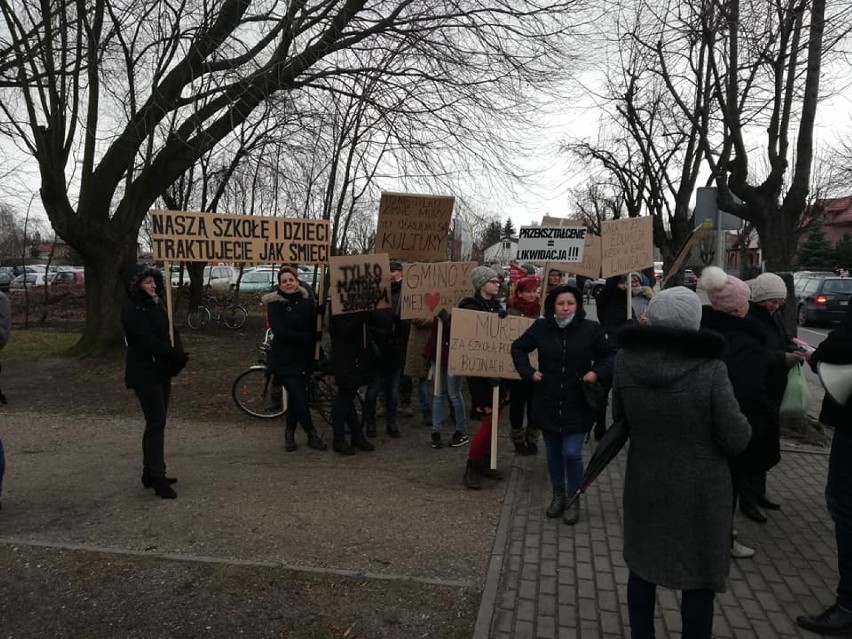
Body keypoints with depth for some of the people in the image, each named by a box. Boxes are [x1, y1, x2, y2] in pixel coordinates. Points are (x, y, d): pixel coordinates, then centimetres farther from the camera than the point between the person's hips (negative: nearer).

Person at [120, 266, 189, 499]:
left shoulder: (156, 305, 14)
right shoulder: (131, 309, -12)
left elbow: (171, 331, 7)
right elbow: (148, 340, -22)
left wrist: (178, 355, -11)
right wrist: (177, 355, -18)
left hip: (162, 371, 8)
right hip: (145, 373, -8)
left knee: (157, 423, 13)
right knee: (156, 424, -10)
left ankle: (150, 473, 22)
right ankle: (158, 479, -6)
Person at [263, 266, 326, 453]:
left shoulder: (306, 299, 4)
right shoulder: (275, 304, -7)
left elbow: (315, 326, 2)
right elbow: (280, 332, -17)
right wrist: (308, 336, -19)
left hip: (303, 357, 4)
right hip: (284, 358, -4)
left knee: (296, 395, 11)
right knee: (299, 397, -8)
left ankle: (289, 433, 27)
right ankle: (312, 435, 6)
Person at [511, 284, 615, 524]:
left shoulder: (591, 329, -9)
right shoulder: (541, 327, -5)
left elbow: (611, 355, 3)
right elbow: (518, 347, 9)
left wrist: (598, 373, -14)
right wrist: (528, 372, -3)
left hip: (577, 405, -2)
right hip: (547, 403, 2)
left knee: (571, 453, -4)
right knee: (553, 453, 15)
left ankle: (574, 500, 18)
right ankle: (558, 495, 34)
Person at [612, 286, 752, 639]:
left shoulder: (626, 361, -12)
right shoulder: (710, 369, -23)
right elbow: (736, 440, -15)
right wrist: (741, 422, 6)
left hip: (644, 484, 4)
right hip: (700, 490, -3)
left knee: (642, 563, 21)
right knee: (699, 575, 14)